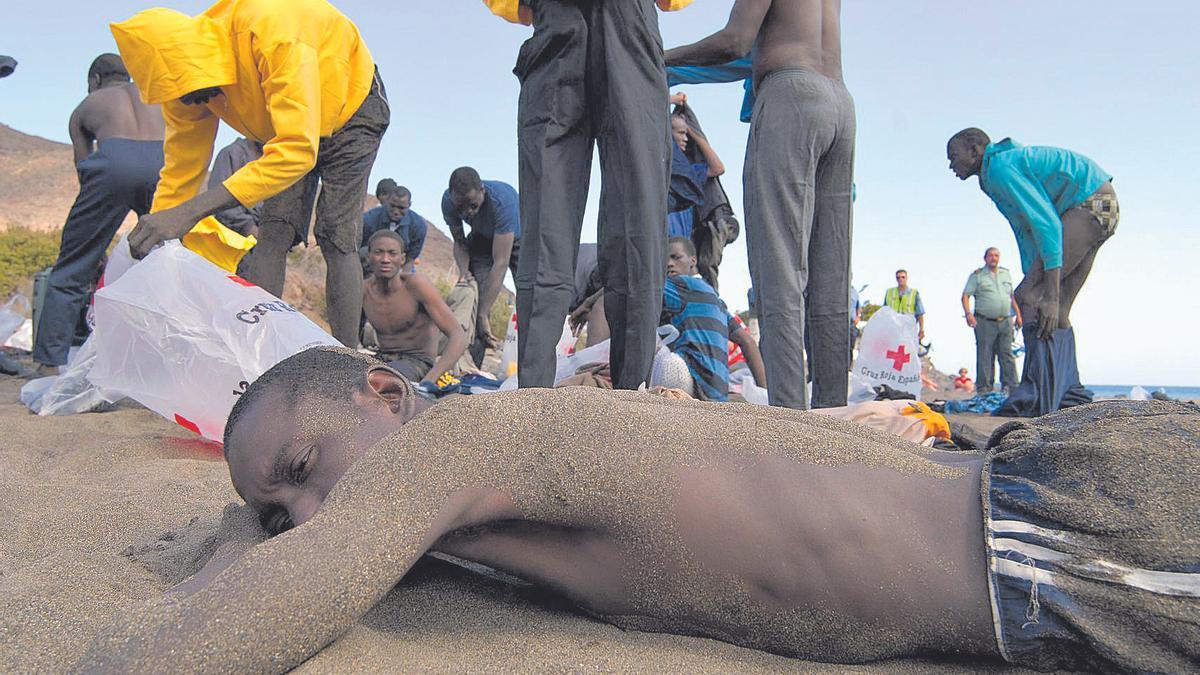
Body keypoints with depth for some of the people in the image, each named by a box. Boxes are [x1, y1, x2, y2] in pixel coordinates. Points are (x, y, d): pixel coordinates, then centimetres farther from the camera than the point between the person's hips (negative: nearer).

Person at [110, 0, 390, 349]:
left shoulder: (274, 32, -41)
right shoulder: (183, 73, -18)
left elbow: (298, 150, -47)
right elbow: (179, 173, -10)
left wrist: (192, 211, -50)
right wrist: (150, 239, -15)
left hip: (350, 107, -6)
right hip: (285, 127, 6)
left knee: (336, 238, -17)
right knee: (273, 234, -10)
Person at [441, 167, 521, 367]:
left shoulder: (503, 199, -40)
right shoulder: (448, 201, -25)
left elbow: (500, 263, -41)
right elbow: (459, 242, -6)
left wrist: (483, 315, -42)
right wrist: (464, 271, -28)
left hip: (517, 240, -4)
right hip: (482, 239, 4)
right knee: (472, 295, -15)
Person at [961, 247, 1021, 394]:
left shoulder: (1006, 274, 17)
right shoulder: (977, 275, 3)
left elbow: (1012, 297, 23)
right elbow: (966, 295, -3)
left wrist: (1018, 315, 16)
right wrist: (968, 313, -17)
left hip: (1005, 321, 4)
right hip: (985, 322, -4)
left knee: (1007, 355, 3)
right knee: (985, 356, -3)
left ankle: (1010, 387, 6)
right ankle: (984, 390, 2)